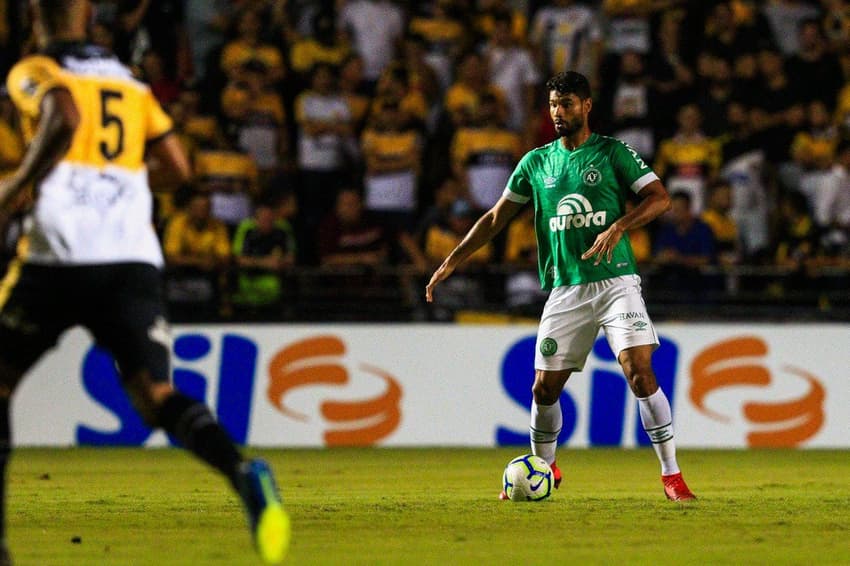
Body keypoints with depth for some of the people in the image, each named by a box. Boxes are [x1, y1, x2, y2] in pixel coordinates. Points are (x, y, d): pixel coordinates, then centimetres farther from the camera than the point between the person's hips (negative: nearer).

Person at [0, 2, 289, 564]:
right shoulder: (129, 81, 21)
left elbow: (64, 119, -18)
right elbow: (180, 165, 18)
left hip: (60, 255, -4)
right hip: (135, 259, 4)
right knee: (155, 395, -4)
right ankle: (242, 471, -35)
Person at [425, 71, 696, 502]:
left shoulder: (612, 152, 0)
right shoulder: (536, 163, 11)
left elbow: (660, 198, -6)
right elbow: (496, 218, 16)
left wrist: (617, 228, -21)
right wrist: (450, 263, 10)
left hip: (616, 281, -4)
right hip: (565, 289, 4)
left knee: (640, 372, -17)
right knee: (545, 386, 3)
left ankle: (671, 476, -12)